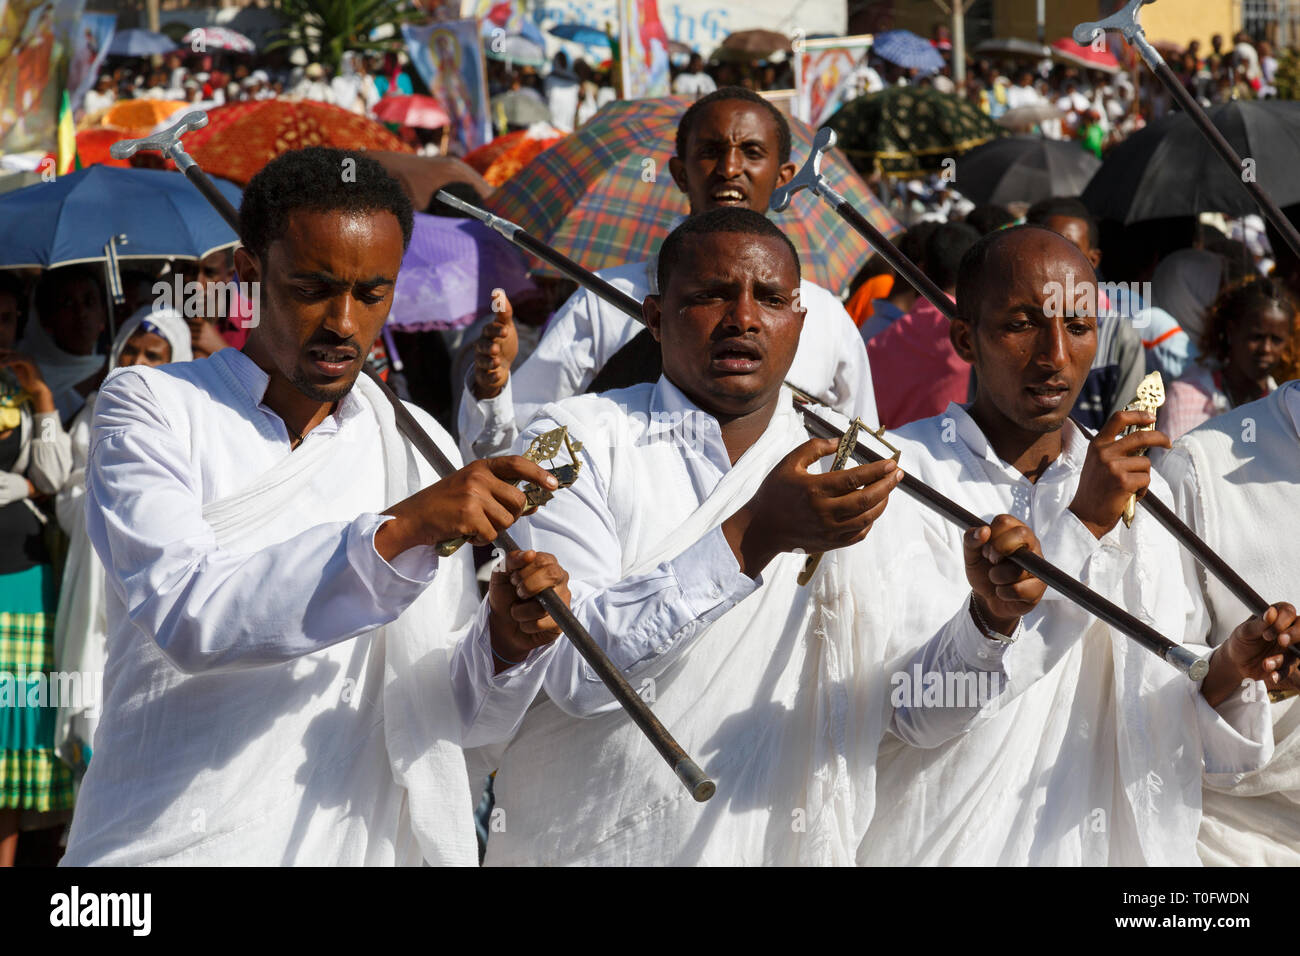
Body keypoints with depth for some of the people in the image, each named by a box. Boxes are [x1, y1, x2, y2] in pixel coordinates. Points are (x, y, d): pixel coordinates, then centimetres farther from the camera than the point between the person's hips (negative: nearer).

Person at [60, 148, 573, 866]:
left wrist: (503, 645, -16)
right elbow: (187, 614, -19)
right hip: (172, 841, -3)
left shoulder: (420, 450, 7)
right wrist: (398, 532, -25)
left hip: (354, 838, 3)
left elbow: (449, 713, 5)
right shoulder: (151, 407, -3)